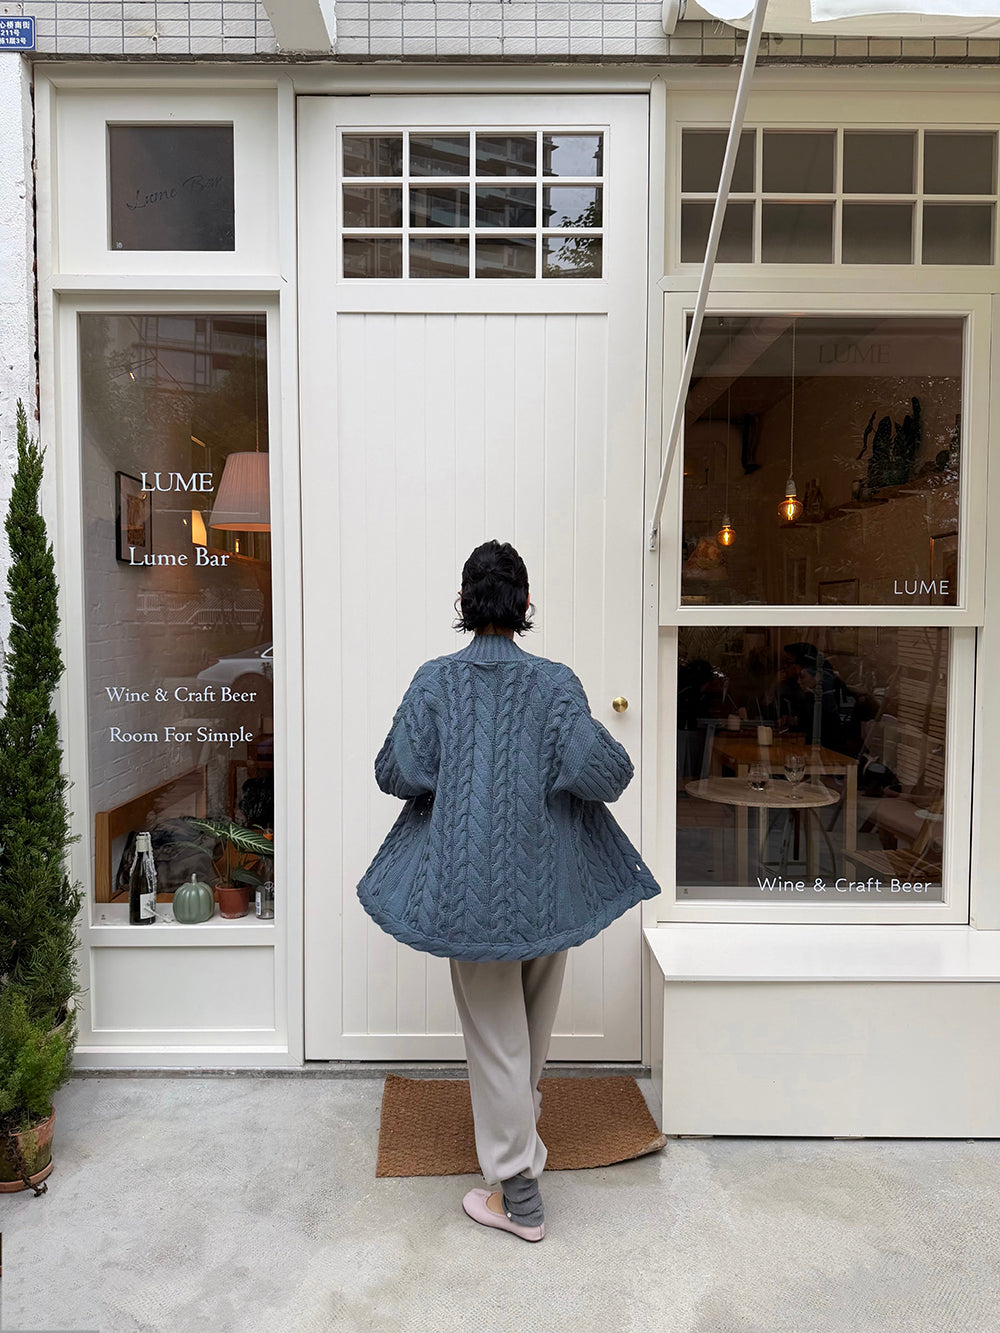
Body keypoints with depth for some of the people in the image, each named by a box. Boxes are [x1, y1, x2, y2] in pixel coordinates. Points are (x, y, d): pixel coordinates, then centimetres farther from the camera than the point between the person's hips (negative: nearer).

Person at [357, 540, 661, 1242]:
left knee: (495, 1031, 9)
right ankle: (524, 1111, 52)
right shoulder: (555, 682, -8)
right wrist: (616, 766, 6)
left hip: (471, 880, -2)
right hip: (549, 878, 2)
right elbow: (599, 769, -16)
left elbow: (400, 773, -11)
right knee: (534, 1018, 26)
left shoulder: (435, 680, -8)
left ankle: (517, 1194, 18)